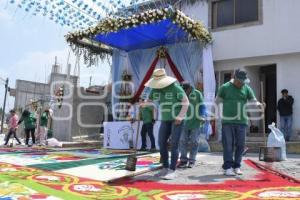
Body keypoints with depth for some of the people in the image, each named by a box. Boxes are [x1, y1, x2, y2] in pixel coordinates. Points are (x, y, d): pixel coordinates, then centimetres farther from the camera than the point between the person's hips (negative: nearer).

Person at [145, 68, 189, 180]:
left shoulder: (175, 87, -16)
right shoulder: (155, 89, 1)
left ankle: (172, 171, -6)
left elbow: (186, 102, -13)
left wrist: (180, 117, -19)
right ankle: (165, 169, 14)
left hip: (177, 118, -6)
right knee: (161, 143, 2)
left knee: (174, 144, -11)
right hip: (166, 119, 6)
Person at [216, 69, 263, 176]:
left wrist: (258, 104, -16)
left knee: (240, 145, 6)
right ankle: (228, 167, 5)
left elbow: (254, 101, 6)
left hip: (241, 121, 3)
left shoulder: (247, 89, 8)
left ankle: (236, 166, 19)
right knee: (228, 145, -2)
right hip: (227, 121, -3)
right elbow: (217, 102, 7)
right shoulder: (225, 87, 2)